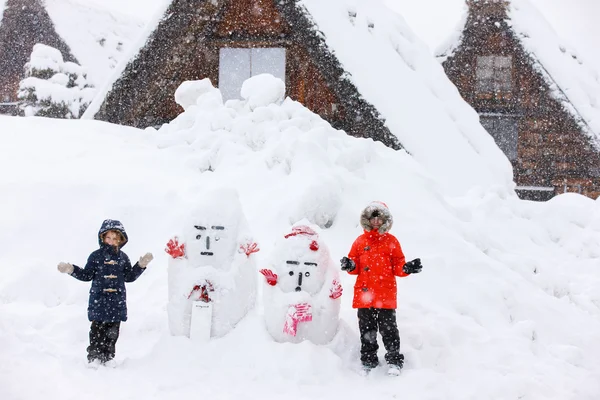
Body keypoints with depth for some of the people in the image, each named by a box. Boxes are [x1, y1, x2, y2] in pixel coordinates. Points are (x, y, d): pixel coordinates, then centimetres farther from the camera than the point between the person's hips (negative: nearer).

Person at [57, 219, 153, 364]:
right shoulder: (96, 256, 0)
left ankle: (107, 360, 15)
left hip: (117, 303, 3)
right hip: (99, 301, -3)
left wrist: (141, 265, 5)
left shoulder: (123, 257, 8)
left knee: (112, 333, 7)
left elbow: (129, 277, 14)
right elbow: (87, 275, 5)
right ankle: (93, 359, 5)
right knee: (97, 332, -2)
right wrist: (71, 270, -6)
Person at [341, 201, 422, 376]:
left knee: (388, 329, -3)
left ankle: (394, 361, 6)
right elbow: (356, 268, 11)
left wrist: (407, 268, -15)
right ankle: (368, 361, 19)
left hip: (385, 295, -2)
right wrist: (350, 266, -11)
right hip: (364, 294, 3)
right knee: (366, 330, 9)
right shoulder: (360, 241, 11)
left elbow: (397, 267, 6)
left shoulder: (391, 241, 6)